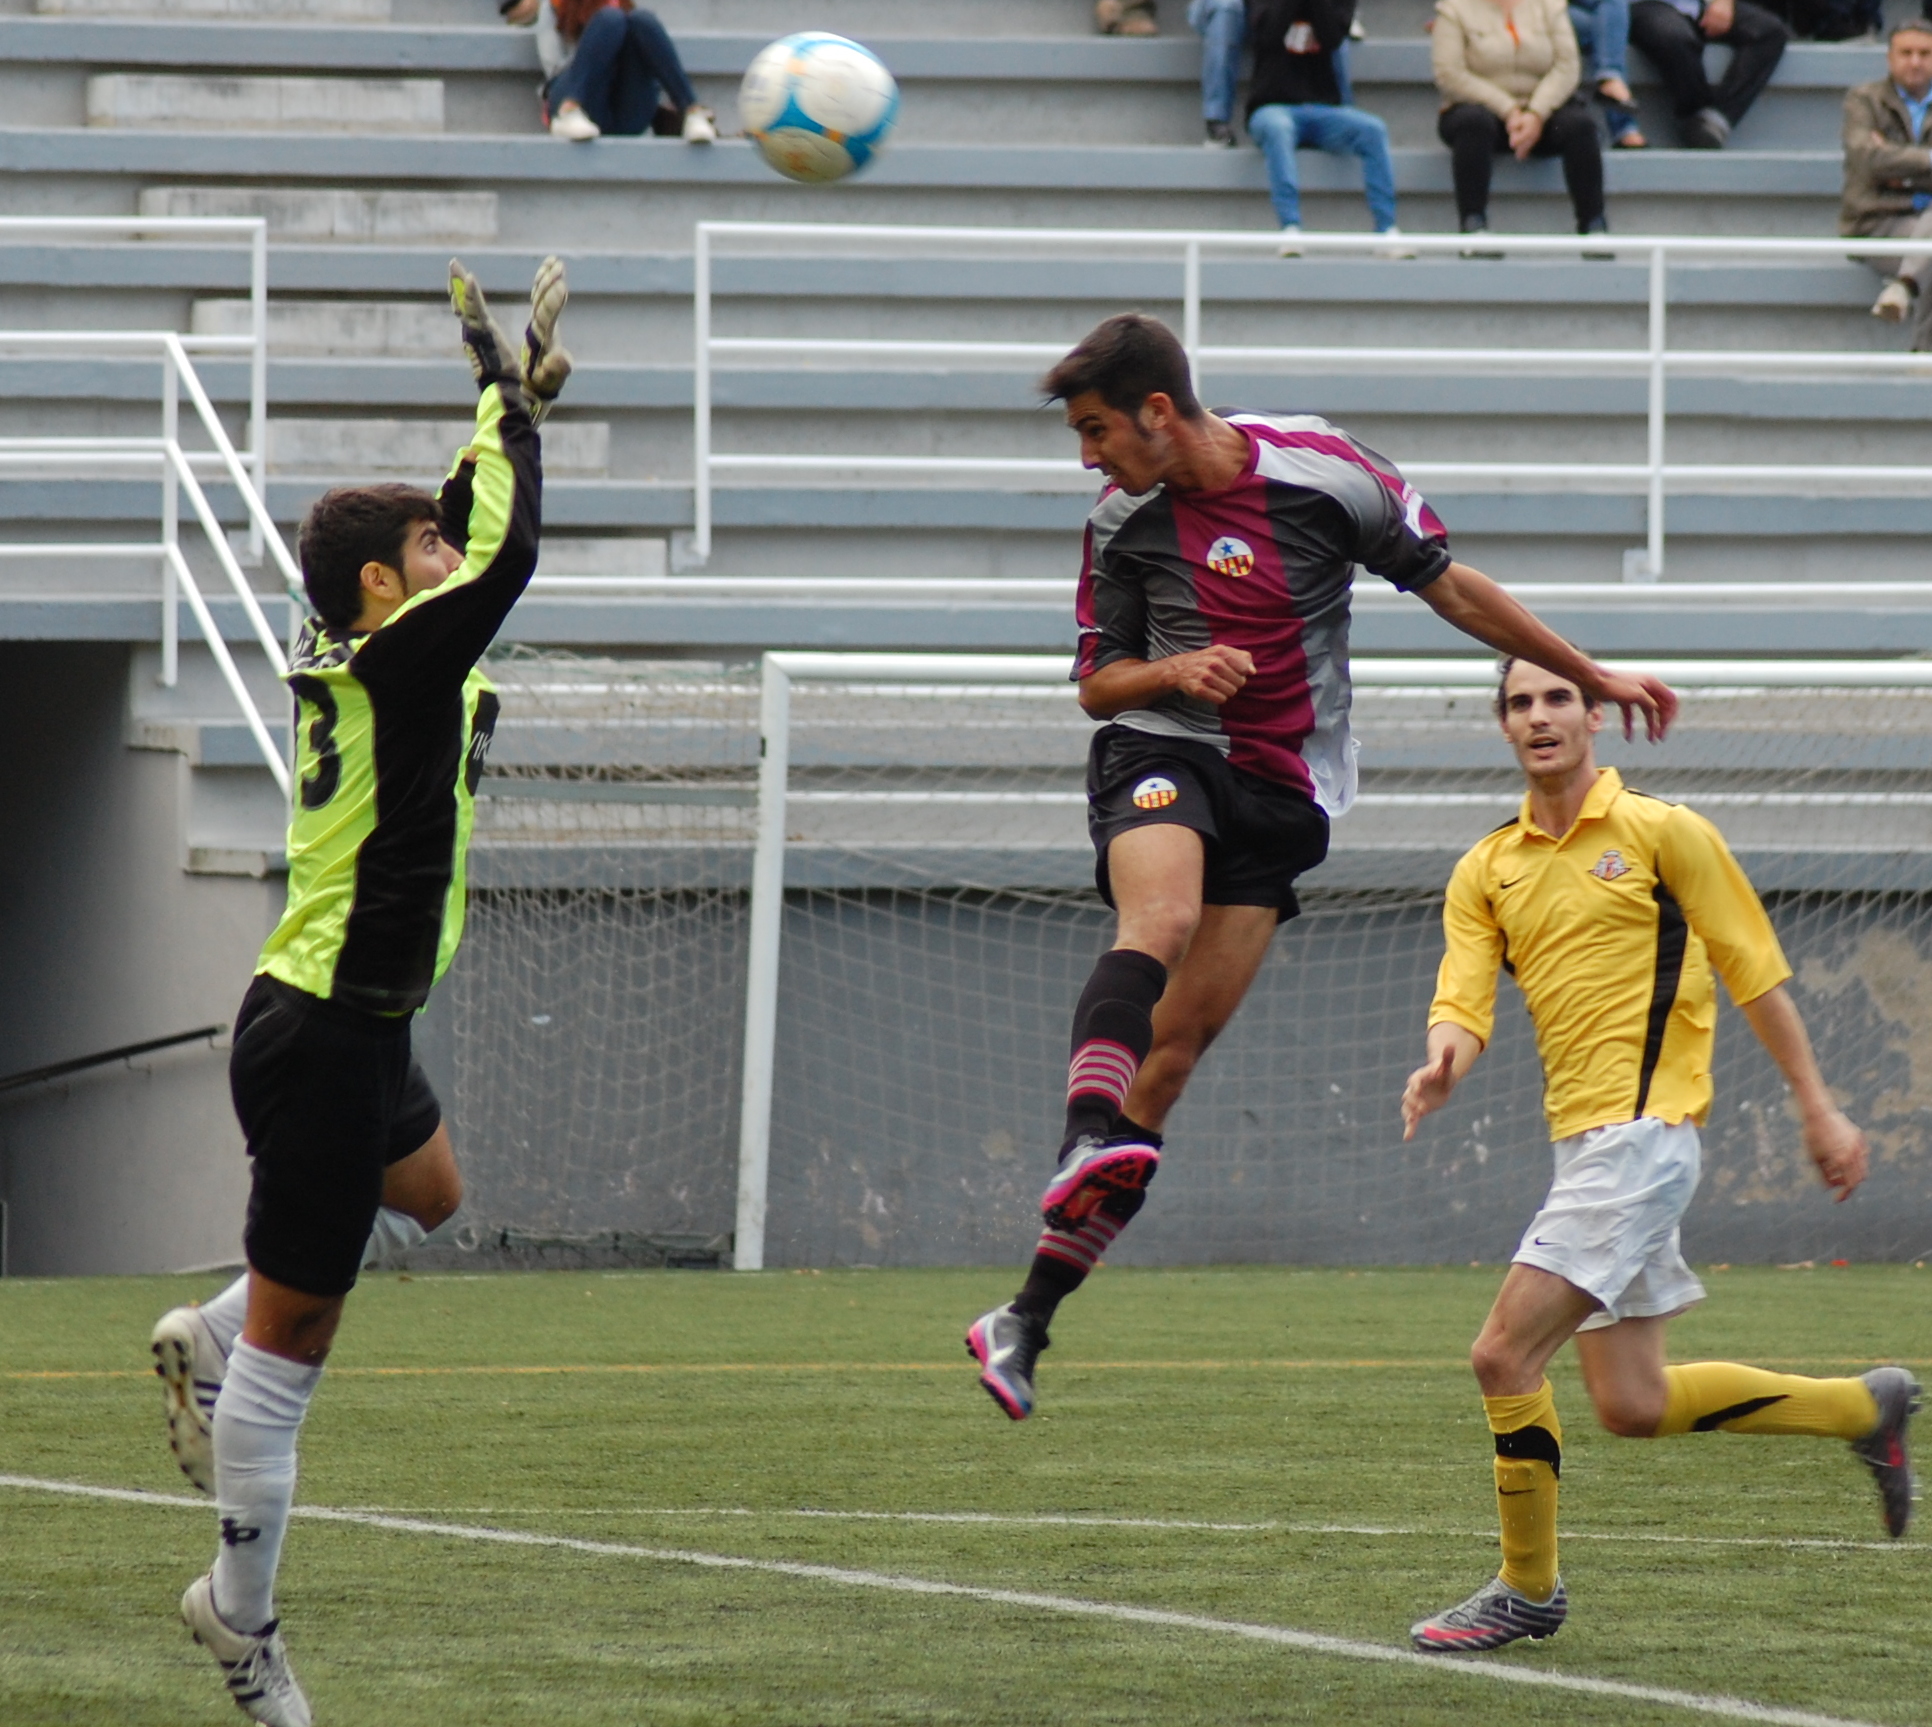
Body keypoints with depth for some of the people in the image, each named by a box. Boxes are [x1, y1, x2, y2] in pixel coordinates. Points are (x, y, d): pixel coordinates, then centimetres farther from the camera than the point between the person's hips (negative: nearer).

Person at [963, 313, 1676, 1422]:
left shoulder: (1324, 470, -6)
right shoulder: (1123, 525, 2)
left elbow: (1450, 586, 5)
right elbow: (1098, 683, 12)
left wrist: (1595, 677, 8)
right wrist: (1173, 671, -12)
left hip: (1283, 791, 0)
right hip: (1164, 751, 1)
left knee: (1178, 1044, -7)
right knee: (1159, 921, -34)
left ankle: (1030, 1320, -7)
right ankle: (1089, 1144, -55)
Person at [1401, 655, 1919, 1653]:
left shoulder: (1661, 832, -2)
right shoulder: (1487, 871, 13)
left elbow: (1754, 972, 0)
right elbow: (1464, 997, 2)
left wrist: (1818, 1110, 0)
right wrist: (1443, 1060, -22)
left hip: (1641, 1129, -7)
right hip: (1582, 1141, 7)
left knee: (1504, 1354, -14)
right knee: (1633, 1408, 8)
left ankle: (1528, 1589, 1)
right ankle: (1867, 1407, 26)